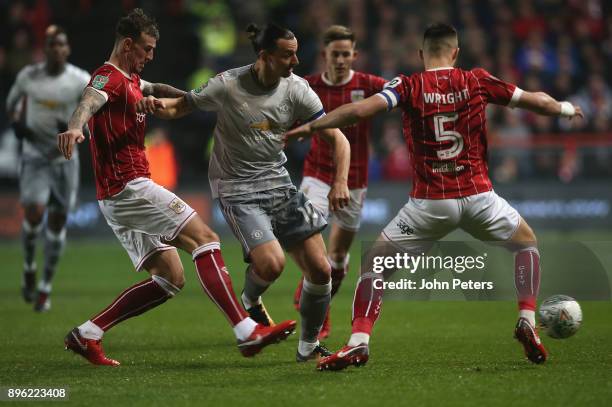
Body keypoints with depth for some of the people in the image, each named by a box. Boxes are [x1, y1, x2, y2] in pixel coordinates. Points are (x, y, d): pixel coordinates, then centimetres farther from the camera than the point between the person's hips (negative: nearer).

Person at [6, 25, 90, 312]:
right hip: (34, 156, 0)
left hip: (65, 158, 1)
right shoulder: (28, 76, -4)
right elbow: (12, 102, 14)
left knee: (57, 221, 5)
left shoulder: (81, 81, -9)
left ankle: (46, 286, 19)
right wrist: (16, 123, -7)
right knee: (35, 213, -19)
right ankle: (28, 266, 10)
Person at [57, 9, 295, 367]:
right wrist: (75, 126, -56)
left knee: (170, 278, 8)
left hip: (118, 197, 11)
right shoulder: (109, 78, -12)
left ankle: (87, 334, 6)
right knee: (205, 238, -15)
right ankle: (247, 332, -23)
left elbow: (154, 89, 44)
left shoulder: (129, 79, 20)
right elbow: (90, 101, -35)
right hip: (131, 187, -11)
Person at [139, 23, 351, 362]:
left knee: (319, 270, -2)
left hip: (278, 182, 5)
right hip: (237, 190, -5)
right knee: (271, 264, -25)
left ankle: (308, 347, 20)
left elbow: (336, 137, -1)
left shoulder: (296, 89, -5)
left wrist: (340, 181, -15)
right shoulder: (228, 86, -16)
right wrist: (157, 104, -23)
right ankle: (250, 301, 13)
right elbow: (180, 107, -1)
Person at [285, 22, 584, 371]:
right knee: (526, 241, 28)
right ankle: (528, 322, 14)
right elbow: (534, 101, 13)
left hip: (429, 202, -1)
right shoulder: (477, 81, 3)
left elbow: (361, 110, -16)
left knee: (374, 261, 11)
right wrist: (565, 108, 33)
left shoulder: (408, 87, -3)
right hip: (477, 195, 2)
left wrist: (309, 127, -7)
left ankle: (358, 342, -6)